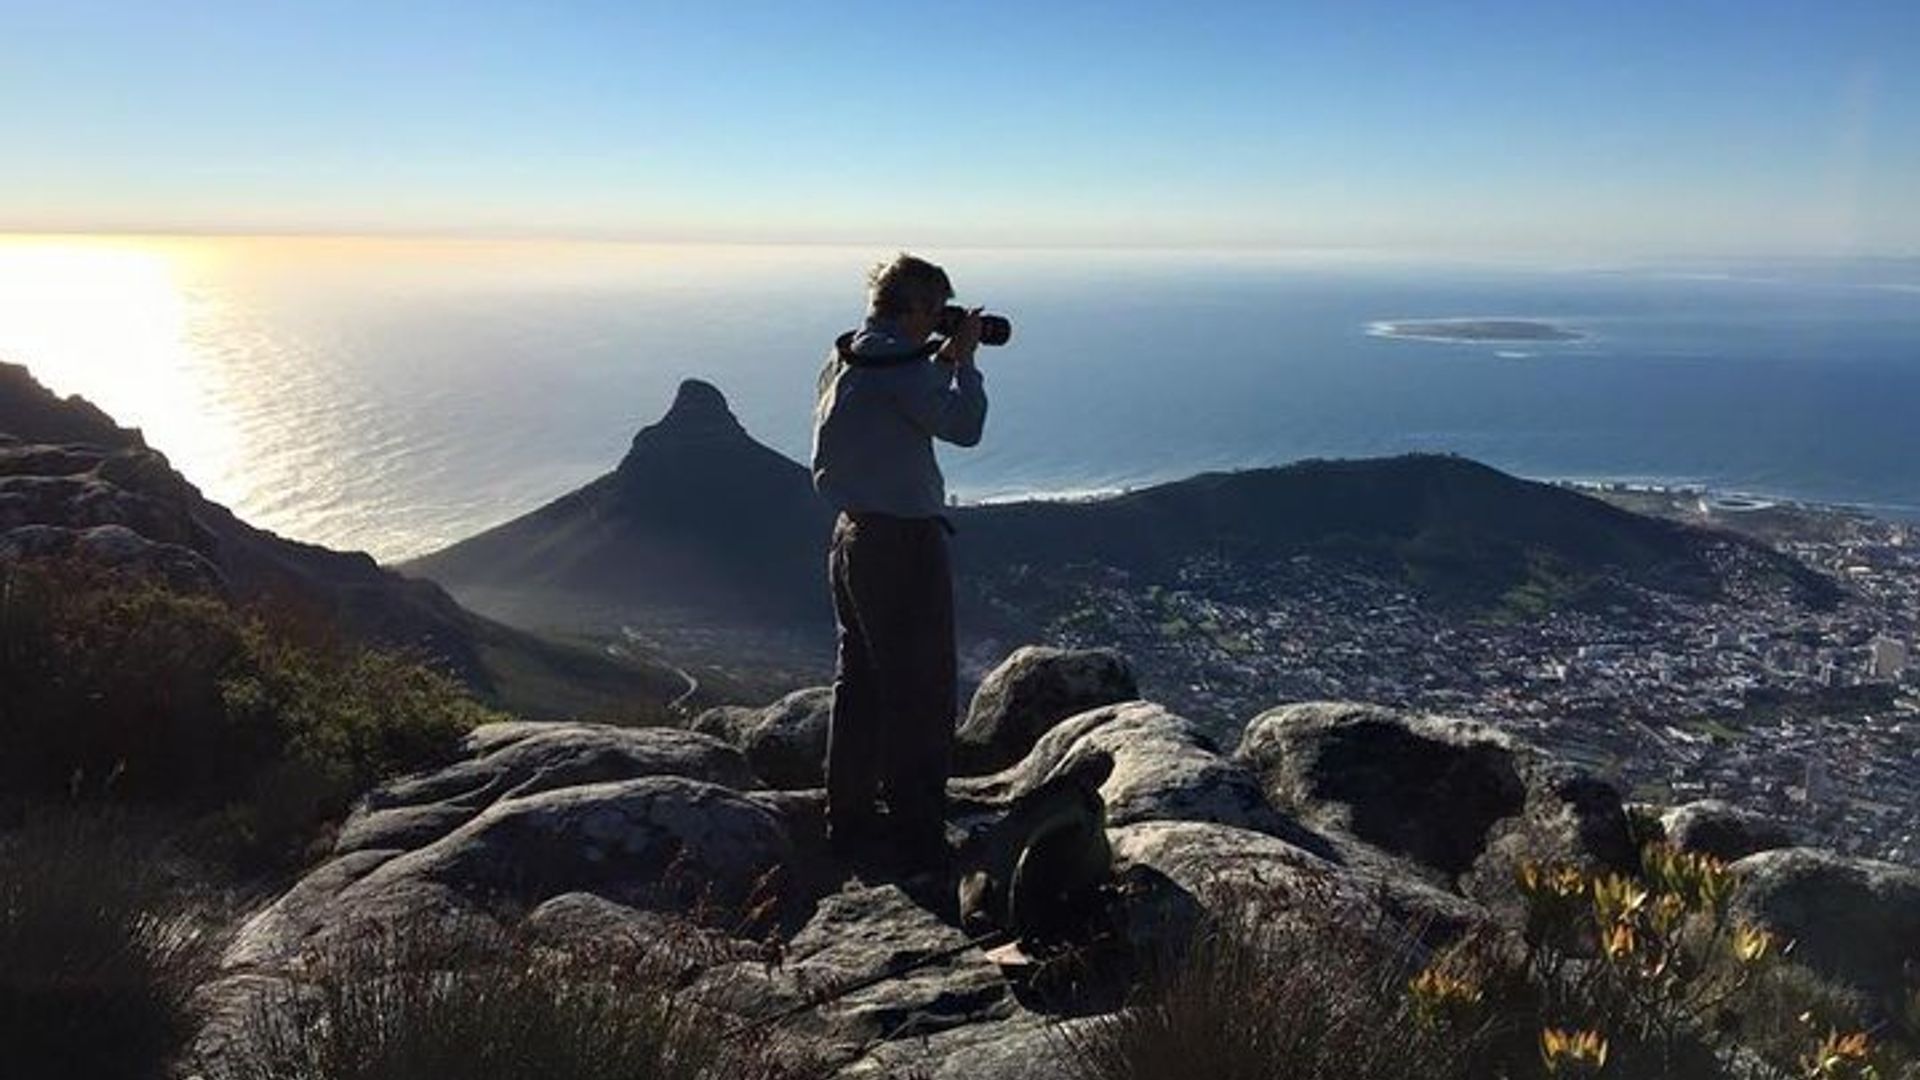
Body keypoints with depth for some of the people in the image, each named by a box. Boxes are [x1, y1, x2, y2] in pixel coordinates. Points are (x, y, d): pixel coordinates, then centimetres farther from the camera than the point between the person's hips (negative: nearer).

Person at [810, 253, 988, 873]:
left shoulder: (842, 360, 13)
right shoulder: (896, 363, -17)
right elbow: (964, 425, -20)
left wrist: (941, 361, 17)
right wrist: (963, 358, -7)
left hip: (852, 537, 10)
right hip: (903, 543, -10)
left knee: (859, 683, 17)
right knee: (921, 696, -2)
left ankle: (850, 821, 27)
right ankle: (919, 842, 5)